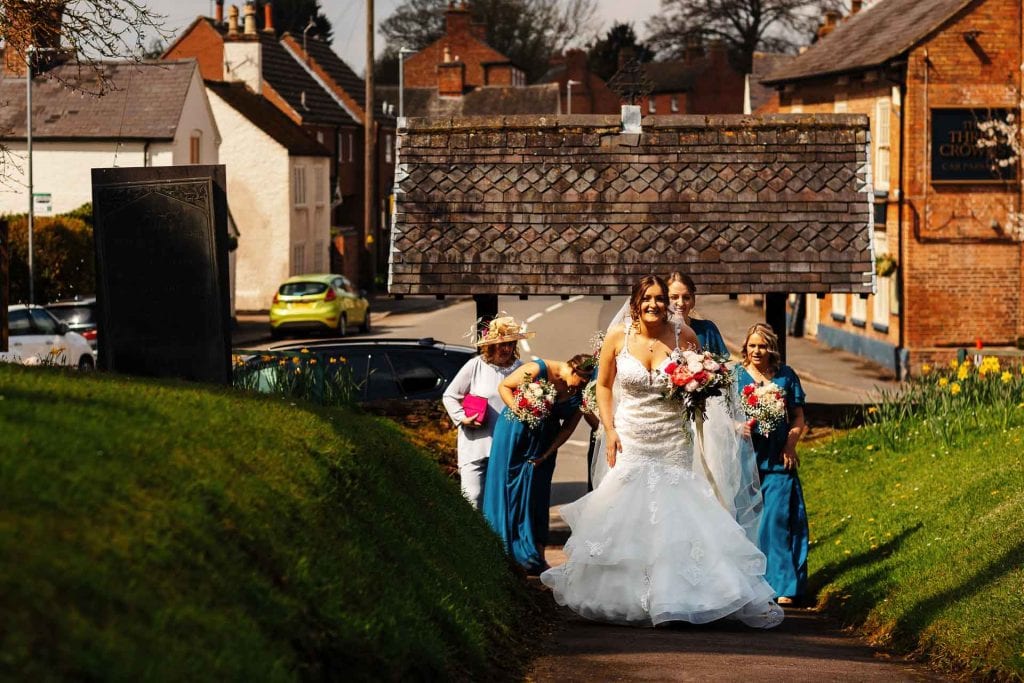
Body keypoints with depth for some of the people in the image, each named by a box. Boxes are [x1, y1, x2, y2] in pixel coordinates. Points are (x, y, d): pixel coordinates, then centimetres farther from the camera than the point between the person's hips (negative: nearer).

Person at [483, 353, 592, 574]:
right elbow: (504, 386, -9)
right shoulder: (538, 370, -19)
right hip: (514, 436, -3)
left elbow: (569, 426, 0)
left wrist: (547, 454, -6)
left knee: (535, 496, 4)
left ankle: (534, 555, 6)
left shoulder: (579, 393, -7)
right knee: (506, 489, 1)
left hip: (542, 445, 3)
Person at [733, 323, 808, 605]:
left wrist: (791, 444, -6)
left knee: (778, 518, -6)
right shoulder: (735, 375, 7)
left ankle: (783, 585, -3)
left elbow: (798, 417, 10)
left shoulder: (786, 375, 8)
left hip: (778, 459, 0)